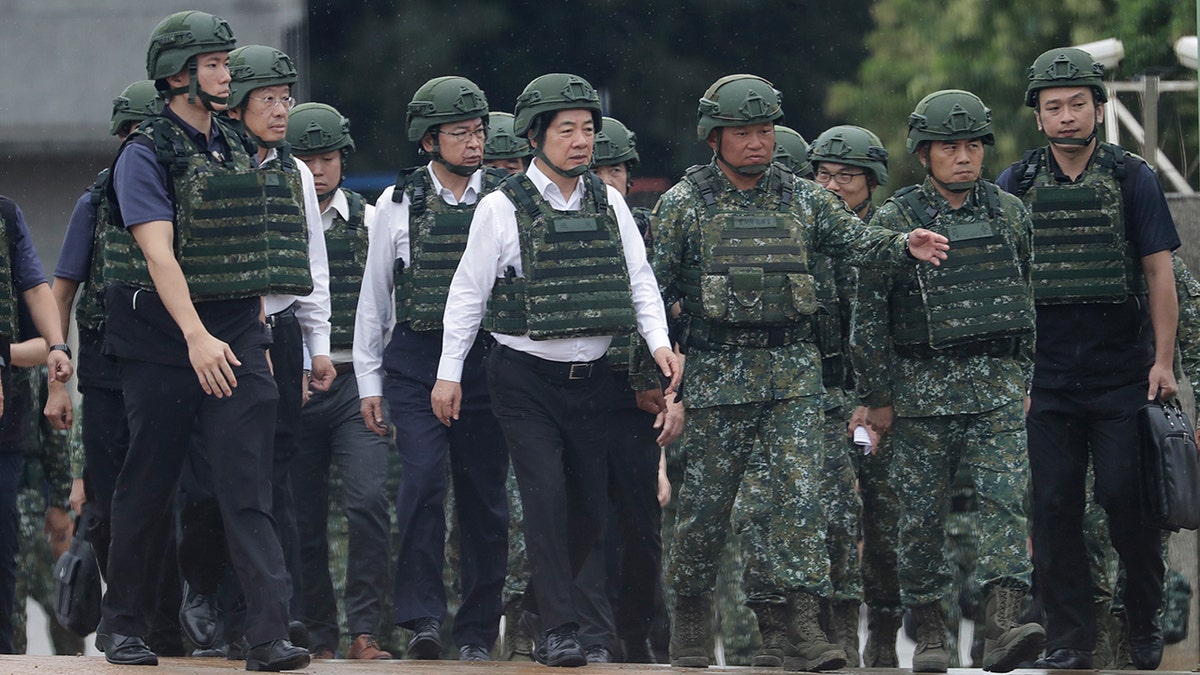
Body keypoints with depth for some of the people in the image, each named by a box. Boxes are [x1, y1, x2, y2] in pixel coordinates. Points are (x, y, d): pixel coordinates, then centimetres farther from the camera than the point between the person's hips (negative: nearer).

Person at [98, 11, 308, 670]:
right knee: (148, 488, 6)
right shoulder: (145, 153, -9)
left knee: (248, 488, -7)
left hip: (234, 339, 5)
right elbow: (158, 252, -20)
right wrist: (197, 337, -30)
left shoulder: (234, 148, 12)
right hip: (162, 339, -4)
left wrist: (256, 336, 18)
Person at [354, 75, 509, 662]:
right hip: (415, 358, -1)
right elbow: (374, 296, 10)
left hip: (487, 360, 1)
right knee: (423, 477, -16)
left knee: (484, 494, 2)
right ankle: (422, 617, -13)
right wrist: (369, 381, 8)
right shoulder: (398, 203, 6)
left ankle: (477, 630, 10)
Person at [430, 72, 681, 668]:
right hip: (525, 379, -4)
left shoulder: (609, 204, 7)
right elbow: (468, 293, -1)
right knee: (546, 495, -15)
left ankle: (540, 601, 28)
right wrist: (449, 373, -2)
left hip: (591, 378, 4)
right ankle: (559, 628, -11)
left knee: (591, 507, 5)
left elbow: (639, 279, 10)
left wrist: (659, 341, -6)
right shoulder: (502, 209, -5)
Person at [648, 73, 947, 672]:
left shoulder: (801, 199, 11)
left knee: (800, 490, -10)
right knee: (705, 500, 4)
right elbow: (652, 289, 2)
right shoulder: (684, 204, 1)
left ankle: (789, 616, -10)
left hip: (793, 371, 2)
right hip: (717, 371, -2)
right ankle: (690, 620, 19)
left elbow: (856, 240, 2)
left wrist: (905, 246, -20)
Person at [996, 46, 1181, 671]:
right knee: (1054, 508, 1)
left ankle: (1145, 624, 15)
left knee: (1126, 501, -2)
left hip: (1122, 377, -2)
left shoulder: (1132, 180, 1)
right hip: (1046, 379, 2)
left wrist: (1162, 361, -5)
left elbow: (1159, 274, 1)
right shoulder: (1015, 187, 5)